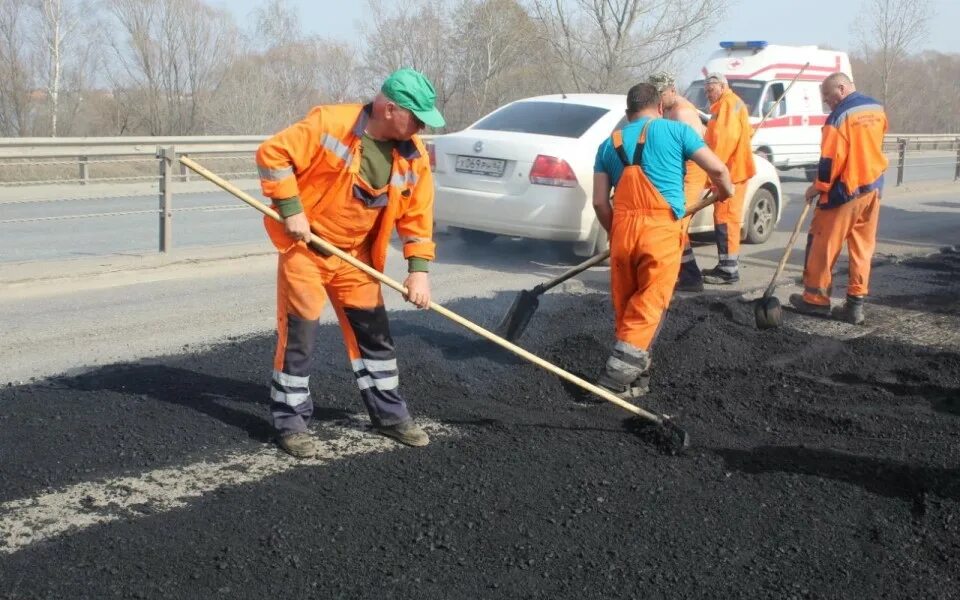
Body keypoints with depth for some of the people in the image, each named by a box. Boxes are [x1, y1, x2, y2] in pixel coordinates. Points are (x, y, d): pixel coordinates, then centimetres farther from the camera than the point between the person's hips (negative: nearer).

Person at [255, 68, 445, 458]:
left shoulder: (413, 156, -5)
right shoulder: (330, 123, -21)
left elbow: (418, 216, 0)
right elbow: (273, 153, -19)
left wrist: (419, 269, -7)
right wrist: (290, 209, -22)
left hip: (355, 256, 5)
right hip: (305, 247, -5)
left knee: (374, 334, 10)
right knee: (298, 336, -2)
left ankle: (389, 414, 24)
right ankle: (290, 422, 10)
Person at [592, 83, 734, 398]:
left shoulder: (609, 144, 18)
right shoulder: (675, 130, 8)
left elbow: (600, 201, 10)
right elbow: (718, 170, 4)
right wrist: (725, 191, 26)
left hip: (623, 228, 3)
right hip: (662, 229, -3)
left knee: (625, 304, 14)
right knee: (648, 304, 1)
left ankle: (634, 376, 18)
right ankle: (618, 375, -7)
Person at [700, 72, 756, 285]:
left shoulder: (729, 104, -11)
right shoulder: (726, 105, 22)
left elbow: (724, 140, -22)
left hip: (730, 171, -11)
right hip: (732, 170, 11)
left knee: (725, 219, -11)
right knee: (728, 218, 15)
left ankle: (729, 270, -12)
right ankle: (727, 265, 22)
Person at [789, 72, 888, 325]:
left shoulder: (840, 116, -17)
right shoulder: (877, 109, 7)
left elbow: (831, 158, -17)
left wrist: (818, 186, -7)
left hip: (845, 190, -7)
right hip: (873, 188, 7)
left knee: (823, 244, 4)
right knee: (863, 247, 9)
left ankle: (815, 298, 10)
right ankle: (855, 304, 9)